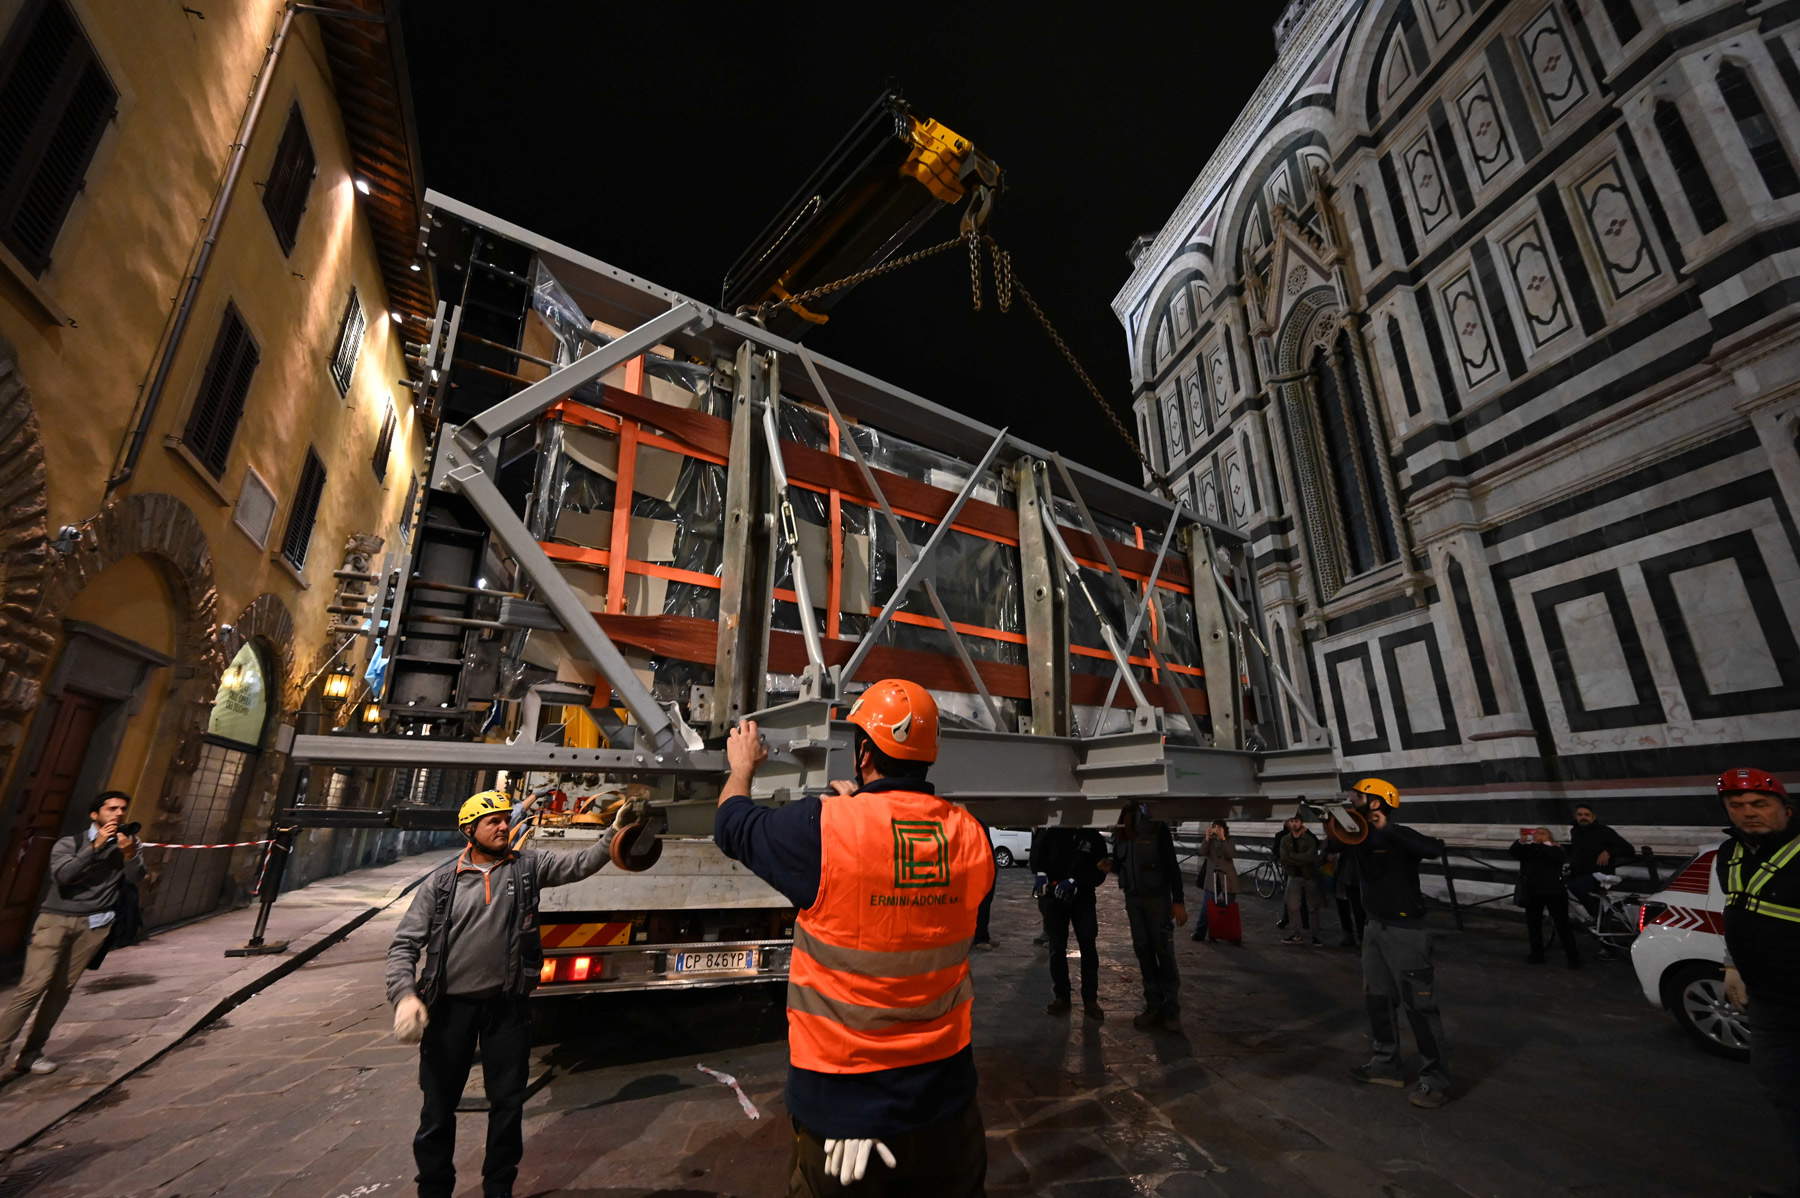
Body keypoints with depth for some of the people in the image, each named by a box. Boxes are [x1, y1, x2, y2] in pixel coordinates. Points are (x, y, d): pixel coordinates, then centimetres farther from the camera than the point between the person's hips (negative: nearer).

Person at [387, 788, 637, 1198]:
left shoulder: (527, 866, -2)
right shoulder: (441, 881, -3)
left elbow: (579, 864, -14)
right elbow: (405, 943, -2)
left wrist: (616, 831, -31)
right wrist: (405, 995, -18)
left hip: (508, 1005, 1)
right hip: (450, 1006, -1)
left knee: (508, 1104, 13)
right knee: (438, 1107, 13)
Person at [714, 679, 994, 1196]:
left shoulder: (822, 828, -22)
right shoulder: (971, 836, -10)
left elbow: (733, 825, -2)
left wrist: (742, 765, 17)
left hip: (844, 1107, -3)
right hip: (945, 1097, 4)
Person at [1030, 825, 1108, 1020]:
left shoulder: (1095, 839, -3)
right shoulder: (1054, 833, -3)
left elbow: (1099, 872, -9)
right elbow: (1037, 852, 2)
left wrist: (1074, 881, -23)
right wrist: (1041, 874, -16)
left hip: (1082, 897, 0)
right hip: (1054, 896, 1)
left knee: (1088, 947, -4)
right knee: (1057, 948, 8)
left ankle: (1090, 1000, 9)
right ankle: (1061, 996, 21)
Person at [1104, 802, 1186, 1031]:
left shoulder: (1158, 828, -13)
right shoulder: (1119, 834, 1)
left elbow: (1172, 864, -11)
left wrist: (1178, 901, -14)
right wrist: (1111, 866, -9)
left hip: (1158, 897, -4)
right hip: (1132, 898, 5)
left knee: (1164, 950, 0)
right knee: (1143, 951, 8)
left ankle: (1171, 1006, 13)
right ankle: (1153, 1005, 17)